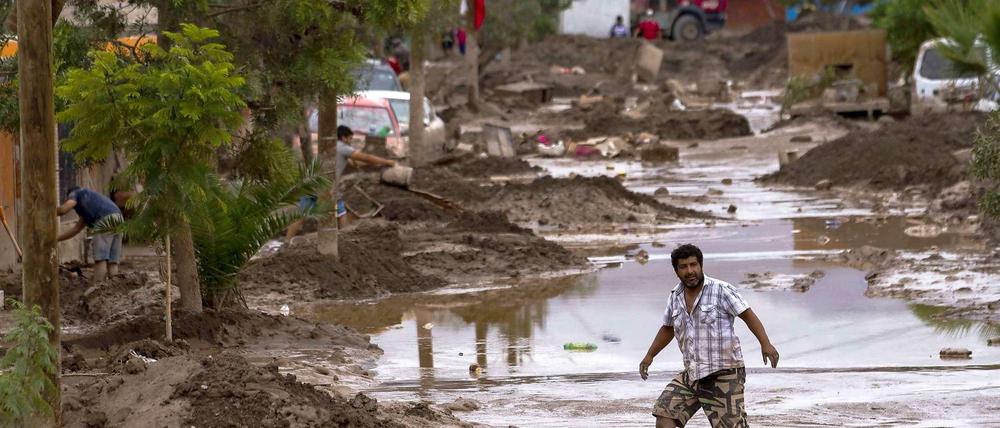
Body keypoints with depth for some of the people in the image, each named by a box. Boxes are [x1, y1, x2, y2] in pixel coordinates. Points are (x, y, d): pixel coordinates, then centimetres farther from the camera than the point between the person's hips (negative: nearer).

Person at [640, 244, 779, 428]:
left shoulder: (721, 291, -9)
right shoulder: (676, 296, 9)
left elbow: (748, 316, -12)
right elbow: (668, 328, 26)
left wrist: (766, 344, -24)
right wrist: (649, 356, 24)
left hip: (724, 374, -6)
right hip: (692, 376, 6)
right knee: (664, 413, -5)